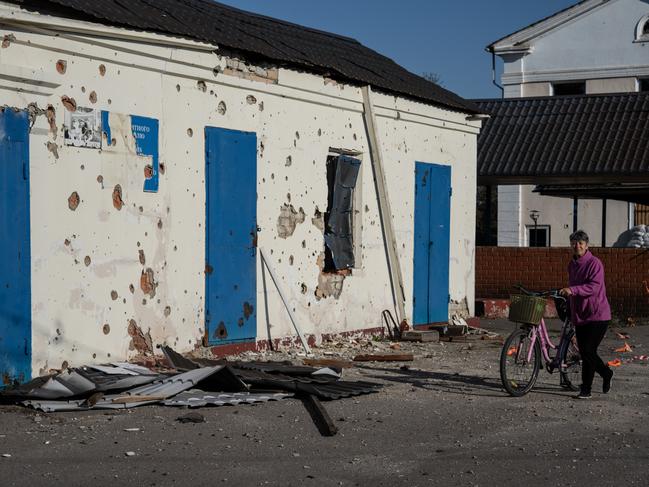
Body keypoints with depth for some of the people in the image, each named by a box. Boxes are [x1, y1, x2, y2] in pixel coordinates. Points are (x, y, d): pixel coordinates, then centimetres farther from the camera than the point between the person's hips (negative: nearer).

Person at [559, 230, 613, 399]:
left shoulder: (594, 263, -11)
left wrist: (572, 290, -34)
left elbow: (594, 287, -24)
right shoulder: (572, 265, 13)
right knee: (584, 352, 8)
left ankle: (586, 390, 2)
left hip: (597, 315, -8)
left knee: (588, 352, -12)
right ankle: (606, 374, 28)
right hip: (579, 315, 8)